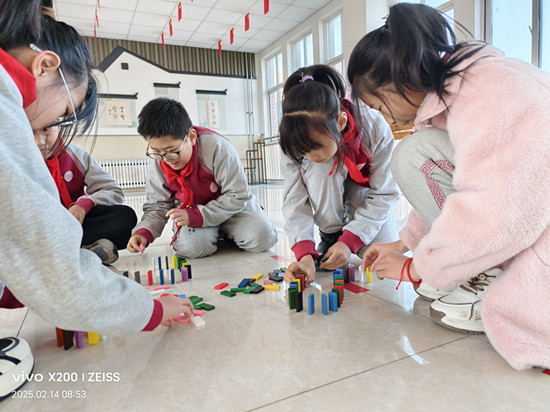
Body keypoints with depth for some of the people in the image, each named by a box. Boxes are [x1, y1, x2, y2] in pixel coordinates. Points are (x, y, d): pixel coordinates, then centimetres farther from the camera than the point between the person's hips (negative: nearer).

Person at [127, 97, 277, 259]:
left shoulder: (216, 147, -28)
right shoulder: (157, 165, -13)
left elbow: (237, 196, -24)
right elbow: (157, 206, 0)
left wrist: (196, 217, -31)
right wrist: (144, 232, -21)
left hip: (231, 204, -2)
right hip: (190, 208, 2)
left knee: (261, 238, -22)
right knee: (191, 246, -28)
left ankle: (224, 229, 9)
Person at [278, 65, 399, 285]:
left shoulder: (375, 128, -33)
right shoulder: (295, 143, -28)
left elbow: (384, 193, -25)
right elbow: (295, 201, -26)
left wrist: (350, 241, -33)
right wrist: (304, 253, -40)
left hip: (366, 195, -1)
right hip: (326, 203, 2)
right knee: (319, 171, -35)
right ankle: (330, 237, -14)